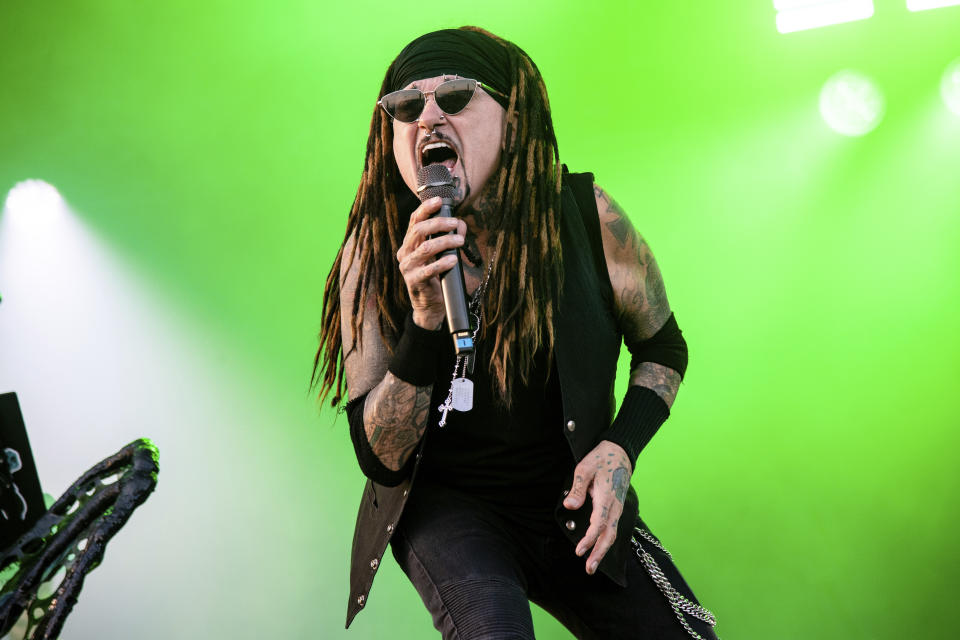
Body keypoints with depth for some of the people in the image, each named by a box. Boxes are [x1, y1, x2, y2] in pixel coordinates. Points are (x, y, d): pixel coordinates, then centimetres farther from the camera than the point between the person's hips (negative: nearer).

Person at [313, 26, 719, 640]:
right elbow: (382, 461, -16)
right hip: (448, 503, -2)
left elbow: (663, 347, 5)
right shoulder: (375, 251, -13)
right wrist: (426, 319, -30)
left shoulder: (586, 215, -13)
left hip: (574, 504, 3)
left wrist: (621, 447, -13)